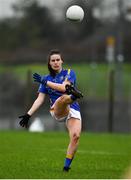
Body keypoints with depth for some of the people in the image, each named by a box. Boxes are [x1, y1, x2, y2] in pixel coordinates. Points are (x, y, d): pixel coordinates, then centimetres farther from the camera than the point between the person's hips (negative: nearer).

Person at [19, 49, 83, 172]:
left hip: (73, 111, 0)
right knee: (63, 98, -35)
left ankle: (66, 166, -18)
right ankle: (73, 96, -72)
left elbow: (64, 87, -12)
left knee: (75, 135, -23)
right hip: (58, 111, 1)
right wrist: (28, 115, 2)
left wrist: (45, 82, -9)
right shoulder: (46, 79, 14)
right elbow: (40, 99, 11)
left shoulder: (69, 73, 7)